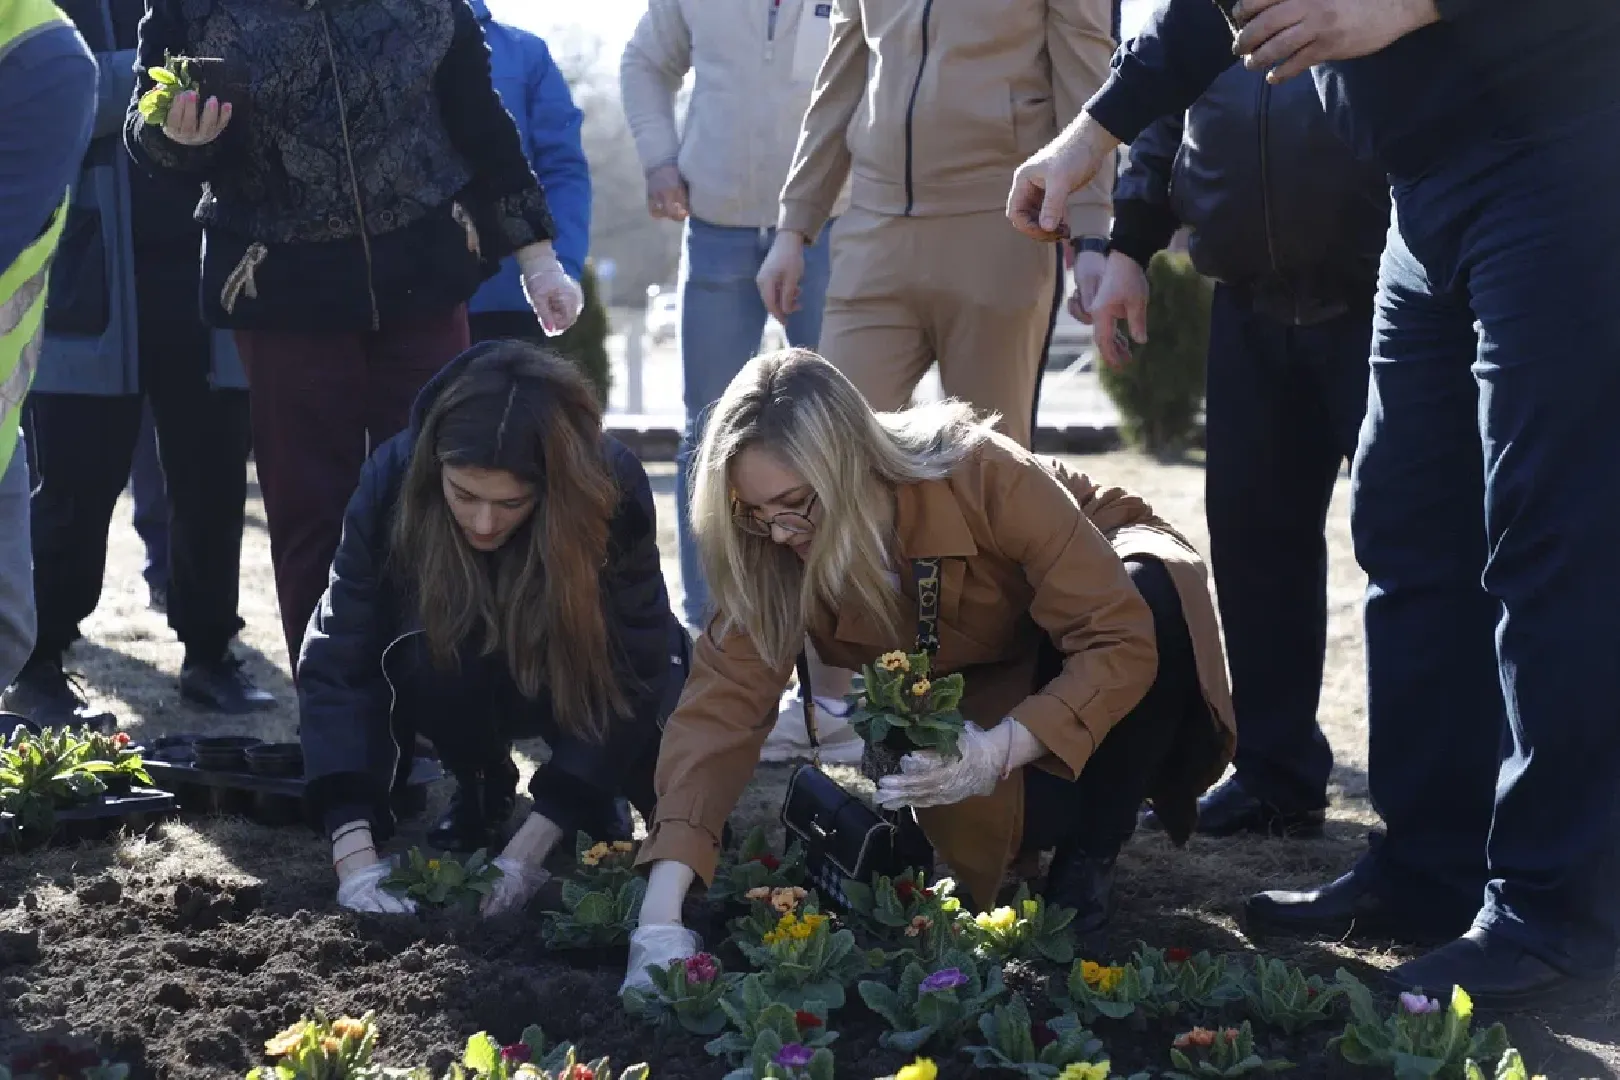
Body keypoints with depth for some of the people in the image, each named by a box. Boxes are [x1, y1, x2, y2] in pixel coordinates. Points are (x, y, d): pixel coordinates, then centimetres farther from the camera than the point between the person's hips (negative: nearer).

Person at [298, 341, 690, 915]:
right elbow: (337, 663, -32)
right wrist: (356, 853, -42)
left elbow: (628, 678, -29)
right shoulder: (395, 481, -31)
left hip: (580, 687, -1)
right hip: (468, 687, 1)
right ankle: (482, 787, -2)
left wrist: (527, 851, -36)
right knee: (426, 656, -33)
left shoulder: (612, 488, -34)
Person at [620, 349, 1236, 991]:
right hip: (982, 687, 2)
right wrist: (660, 916, -42)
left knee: (1154, 596, -38)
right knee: (966, 820, -32)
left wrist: (997, 753, -50)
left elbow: (1122, 639, -37)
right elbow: (720, 707, -31)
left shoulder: (986, 478, -37)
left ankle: (1090, 856, -18)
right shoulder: (775, 558, -25)